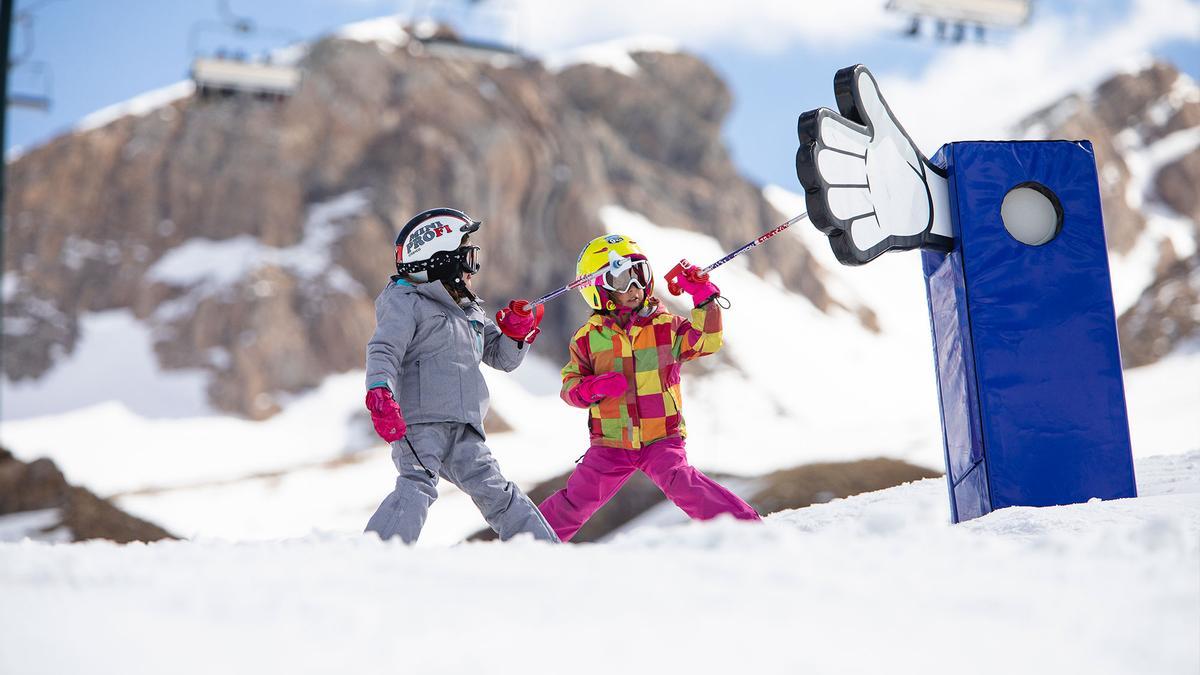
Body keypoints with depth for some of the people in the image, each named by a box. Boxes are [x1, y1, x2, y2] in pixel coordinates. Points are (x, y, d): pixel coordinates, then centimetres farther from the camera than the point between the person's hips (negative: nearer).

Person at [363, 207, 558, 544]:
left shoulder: (469, 311, 26)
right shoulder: (405, 303, -1)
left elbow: (503, 357, 29)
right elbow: (383, 351, -14)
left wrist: (518, 329, 9)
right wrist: (380, 396, -32)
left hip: (463, 429, 7)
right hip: (419, 422, -7)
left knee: (494, 490, 9)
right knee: (417, 488, -25)